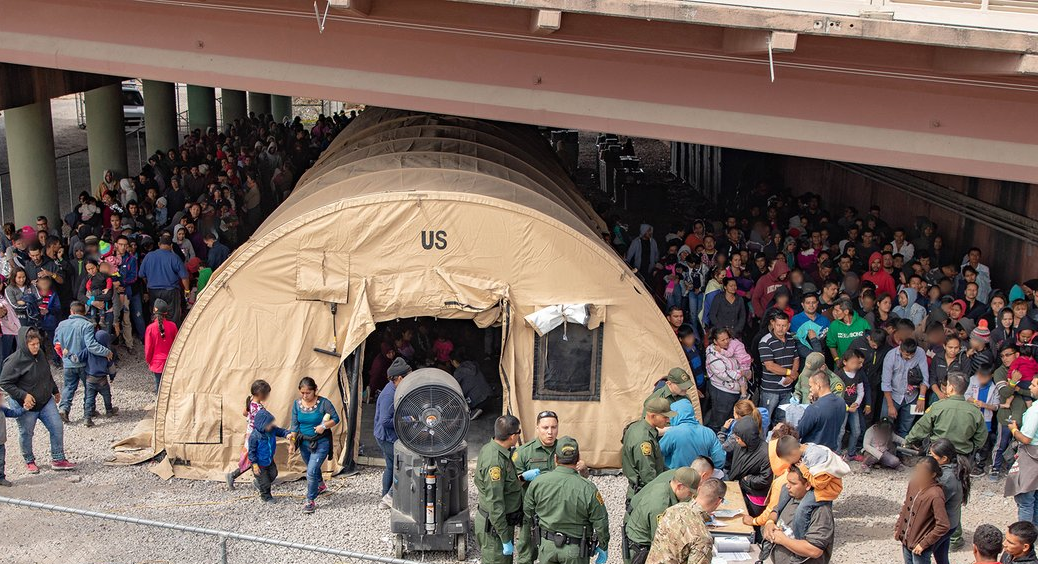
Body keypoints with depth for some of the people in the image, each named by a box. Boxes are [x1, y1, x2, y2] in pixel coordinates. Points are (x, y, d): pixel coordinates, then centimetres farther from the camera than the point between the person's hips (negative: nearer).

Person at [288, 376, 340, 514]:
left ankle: (310, 501, 2)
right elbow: (294, 425, 1)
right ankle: (321, 485, 56)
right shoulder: (297, 404, -5)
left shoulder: (323, 403, -18)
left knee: (311, 472, -14)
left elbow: (335, 419, -9)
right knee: (313, 468, 25)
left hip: (320, 443, -5)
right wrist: (292, 443, -1)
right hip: (304, 442, 5)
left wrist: (324, 426, -25)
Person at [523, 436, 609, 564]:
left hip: (546, 545, 2)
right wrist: (603, 547, 5)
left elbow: (528, 511, 5)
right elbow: (600, 523, -11)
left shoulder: (538, 482, -9)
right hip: (575, 549, -2)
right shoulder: (588, 489, -18)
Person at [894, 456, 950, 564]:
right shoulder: (913, 484, -3)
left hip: (919, 548, -7)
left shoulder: (935, 495, -25)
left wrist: (924, 544, -20)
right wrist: (898, 528, 12)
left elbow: (943, 526, -26)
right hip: (906, 540, 7)